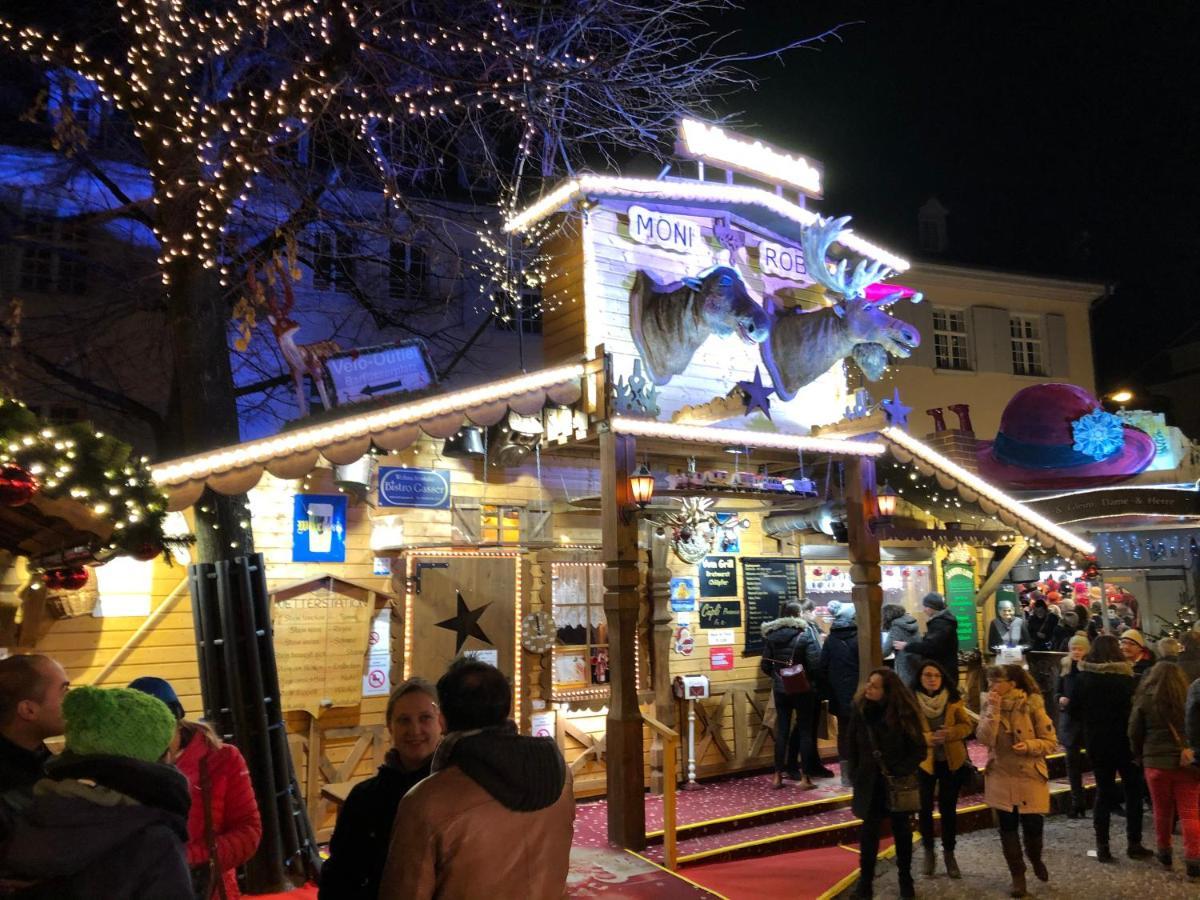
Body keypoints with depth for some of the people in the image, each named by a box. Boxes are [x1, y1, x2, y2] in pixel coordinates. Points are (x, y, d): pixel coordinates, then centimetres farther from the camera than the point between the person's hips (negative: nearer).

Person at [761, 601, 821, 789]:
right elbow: (815, 663, -17)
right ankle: (804, 777, 7)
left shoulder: (771, 634, -1)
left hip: (780, 689, 3)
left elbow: (765, 666, 2)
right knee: (804, 730, 6)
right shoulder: (805, 634, -12)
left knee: (782, 730, 11)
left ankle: (778, 775, 15)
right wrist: (811, 678, 3)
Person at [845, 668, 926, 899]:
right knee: (868, 832, 4)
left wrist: (900, 772, -17)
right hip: (870, 783, 1)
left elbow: (920, 749, -11)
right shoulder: (859, 709, -7)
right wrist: (855, 775, 0)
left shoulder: (903, 712, -15)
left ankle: (905, 879, 31)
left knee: (902, 831, 14)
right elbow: (851, 746, 2)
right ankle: (865, 881, 16)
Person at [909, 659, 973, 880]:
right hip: (923, 762, -1)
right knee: (925, 808, 6)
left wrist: (950, 733, -23)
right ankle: (929, 852, 25)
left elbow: (967, 726, -4)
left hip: (951, 761, 1)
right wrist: (930, 737, -29)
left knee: (948, 807, 10)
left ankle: (949, 853, 26)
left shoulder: (953, 699, -7)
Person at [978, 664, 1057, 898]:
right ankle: (1017, 875, 24)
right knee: (1008, 828, 7)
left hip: (1031, 777, -2)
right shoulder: (990, 706, -1)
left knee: (1033, 826, 2)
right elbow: (985, 739, -14)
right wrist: (994, 710, -21)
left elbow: (1051, 742, -6)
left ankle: (1036, 860, 36)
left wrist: (1030, 745, -24)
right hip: (1001, 778, 3)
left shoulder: (1033, 706, -11)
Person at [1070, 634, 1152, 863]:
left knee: (1103, 790, 11)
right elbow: (1135, 707, -13)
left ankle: (1102, 846, 10)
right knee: (1133, 790, 13)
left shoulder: (1083, 678, -4)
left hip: (1096, 741, 3)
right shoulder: (1125, 677, -13)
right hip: (1124, 739, -3)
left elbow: (1074, 708, 0)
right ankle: (1134, 844, 14)